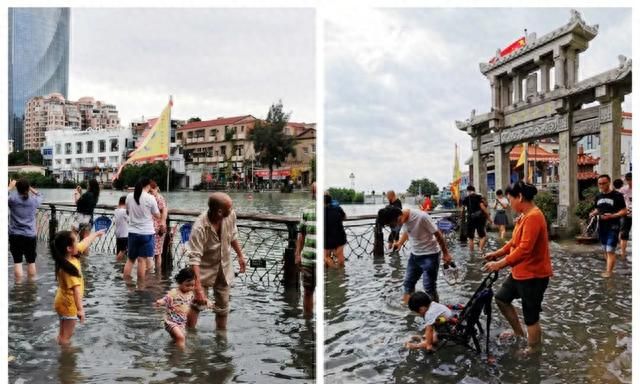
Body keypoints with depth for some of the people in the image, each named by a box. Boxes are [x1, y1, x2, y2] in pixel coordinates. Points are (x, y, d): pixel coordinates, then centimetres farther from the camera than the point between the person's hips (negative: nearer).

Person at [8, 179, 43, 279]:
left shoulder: (13, 198, -9)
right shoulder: (34, 200, -2)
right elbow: (39, 195, 20)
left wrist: (10, 186, 15)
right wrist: (30, 188, 15)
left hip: (15, 235, -2)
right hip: (30, 235, 2)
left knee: (17, 262, 0)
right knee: (31, 261, 12)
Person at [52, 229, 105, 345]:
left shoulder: (71, 256, -5)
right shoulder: (70, 267, -31)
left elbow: (85, 243, 12)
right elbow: (76, 289, -35)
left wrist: (96, 234, 27)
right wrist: (80, 309, -38)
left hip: (64, 302, 9)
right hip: (68, 305, -9)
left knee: (63, 334, 22)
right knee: (65, 337, 4)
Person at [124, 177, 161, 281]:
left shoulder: (129, 197, 1)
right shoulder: (150, 198, -12)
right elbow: (157, 216, -3)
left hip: (133, 232, 4)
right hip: (146, 233, -4)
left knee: (130, 259, 14)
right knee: (142, 260, 0)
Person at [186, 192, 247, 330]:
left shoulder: (231, 215, -17)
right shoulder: (200, 227, -34)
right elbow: (194, 259, -37)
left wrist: (240, 255, 15)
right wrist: (198, 289, -42)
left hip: (225, 268, 5)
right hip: (205, 269, -5)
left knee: (223, 307, 13)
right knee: (198, 302, -8)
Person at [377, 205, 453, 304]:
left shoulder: (422, 217, -29)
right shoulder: (404, 219, -8)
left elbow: (438, 234, -19)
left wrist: (445, 253, -12)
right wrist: (399, 243, 2)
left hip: (430, 255, -7)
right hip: (415, 254, 7)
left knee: (429, 286, -5)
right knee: (408, 282, 14)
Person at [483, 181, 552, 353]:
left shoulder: (534, 217, -24)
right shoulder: (525, 215, 9)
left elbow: (524, 249, -29)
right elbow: (515, 241, 18)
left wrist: (500, 264, -26)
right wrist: (497, 253, 10)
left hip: (533, 275, -11)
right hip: (520, 271, 11)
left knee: (531, 316, 3)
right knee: (502, 298, 21)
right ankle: (518, 332, 38)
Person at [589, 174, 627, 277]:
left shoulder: (617, 195, -9)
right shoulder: (598, 196, 9)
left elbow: (624, 211, -9)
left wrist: (612, 216, -25)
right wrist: (593, 213, 0)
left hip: (613, 227, -6)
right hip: (601, 227, 6)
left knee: (610, 251, -9)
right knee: (605, 250, 14)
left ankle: (608, 272, -9)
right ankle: (609, 268, 27)